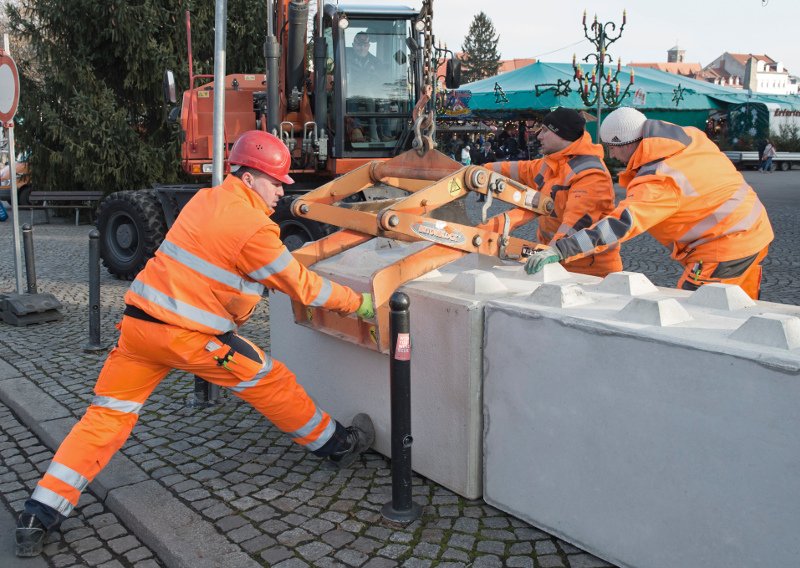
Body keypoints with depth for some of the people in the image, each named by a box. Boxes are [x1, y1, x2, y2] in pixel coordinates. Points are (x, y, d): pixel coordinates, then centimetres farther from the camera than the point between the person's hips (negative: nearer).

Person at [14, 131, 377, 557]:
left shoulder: (205, 200, 11)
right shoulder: (253, 228, -12)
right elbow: (301, 286, -7)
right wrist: (358, 302, 3)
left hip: (137, 322, 7)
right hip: (188, 337, -7)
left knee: (107, 415, 10)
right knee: (270, 382, 10)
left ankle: (41, 514, 9)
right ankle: (335, 445, 25)